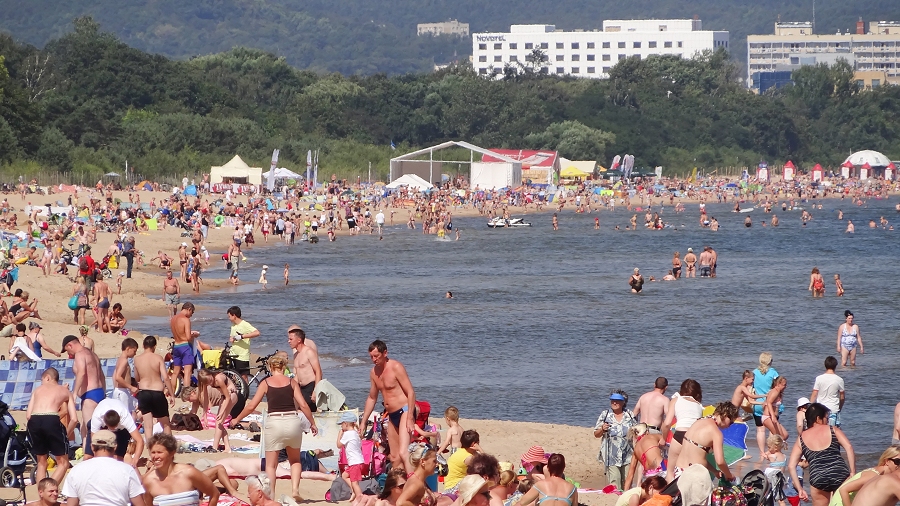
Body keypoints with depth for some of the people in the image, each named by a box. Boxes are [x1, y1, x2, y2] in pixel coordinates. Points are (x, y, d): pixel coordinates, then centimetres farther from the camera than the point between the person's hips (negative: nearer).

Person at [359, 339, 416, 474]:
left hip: (404, 411, -8)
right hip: (392, 416, 8)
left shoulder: (396, 367, -12)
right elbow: (372, 398, 23)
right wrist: (363, 422, 21)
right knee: (394, 458, 8)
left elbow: (411, 392, -15)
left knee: (403, 452, -24)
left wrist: (410, 418, -22)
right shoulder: (374, 372, 11)